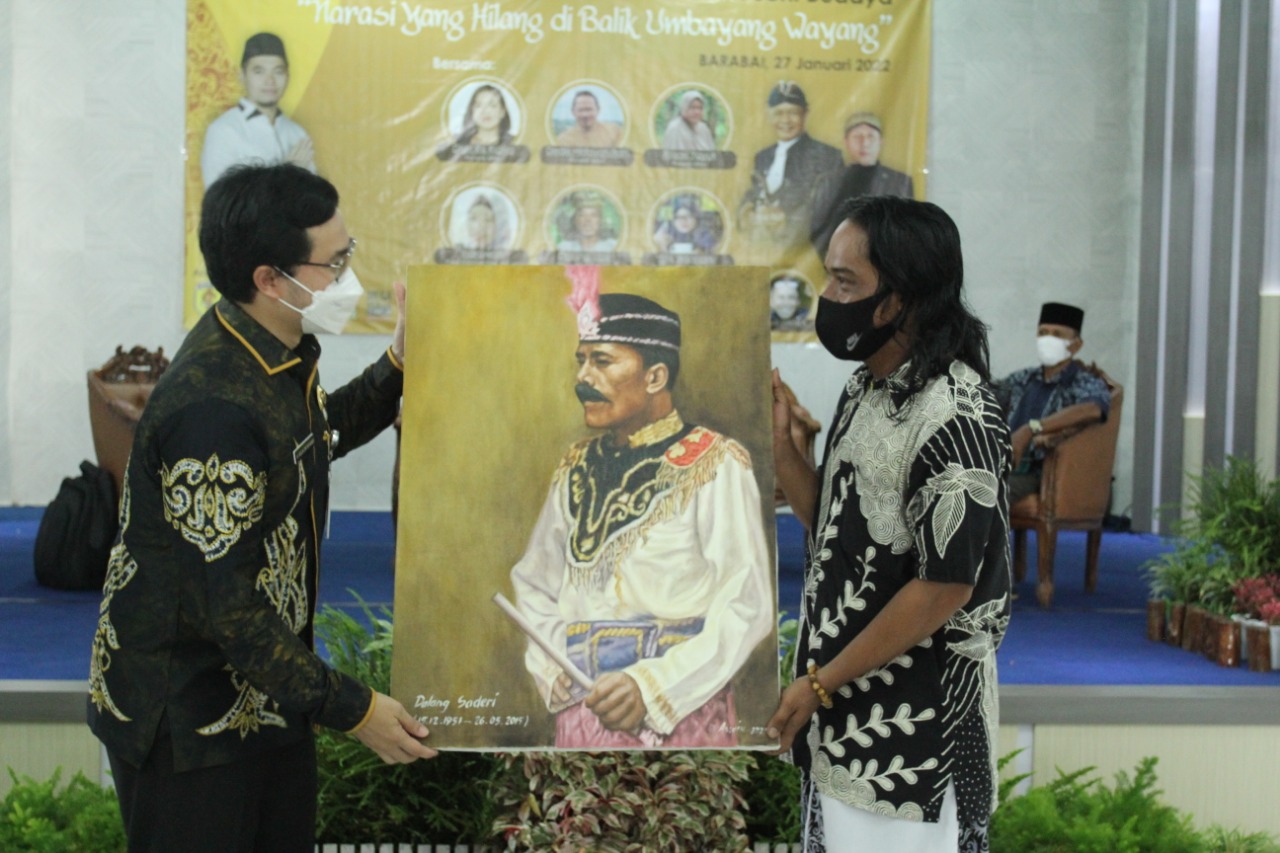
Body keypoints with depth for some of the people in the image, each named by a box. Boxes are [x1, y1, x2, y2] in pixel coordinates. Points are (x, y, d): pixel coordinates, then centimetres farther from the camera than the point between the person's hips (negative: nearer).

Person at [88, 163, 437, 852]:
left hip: (265, 690, 9)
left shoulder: (279, 354, 0)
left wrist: (397, 368, 8)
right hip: (184, 718, -9)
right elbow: (225, 606, -27)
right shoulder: (214, 408, -30)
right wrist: (350, 709, -21)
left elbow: (314, 440, 23)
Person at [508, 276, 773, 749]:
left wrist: (652, 690, -19)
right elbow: (533, 582, 15)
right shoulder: (577, 469, 9)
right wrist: (552, 671, -1)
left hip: (680, 715, -4)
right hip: (581, 715, 4)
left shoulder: (713, 465, -7)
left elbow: (745, 607, -12)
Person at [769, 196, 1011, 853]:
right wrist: (780, 445, -2)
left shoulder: (953, 417, -21)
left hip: (912, 725, -8)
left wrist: (820, 683, -14)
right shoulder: (865, 390, 7)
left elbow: (944, 587, -21)